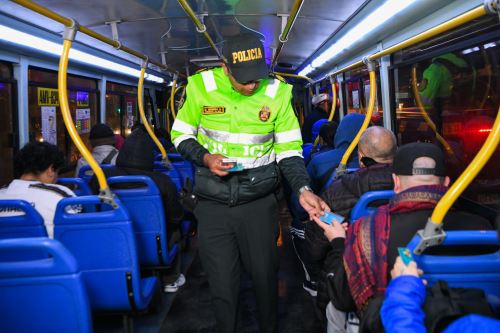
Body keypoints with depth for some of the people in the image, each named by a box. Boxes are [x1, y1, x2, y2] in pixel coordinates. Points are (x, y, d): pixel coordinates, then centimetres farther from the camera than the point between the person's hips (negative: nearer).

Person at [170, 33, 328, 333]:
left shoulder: (278, 93, -6)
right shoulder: (201, 87, -6)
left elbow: (289, 150, -1)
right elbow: (180, 135, 5)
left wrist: (303, 189, -16)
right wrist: (205, 158, -14)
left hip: (259, 202, 0)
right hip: (213, 204, 0)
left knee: (265, 275, 12)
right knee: (222, 283, 8)